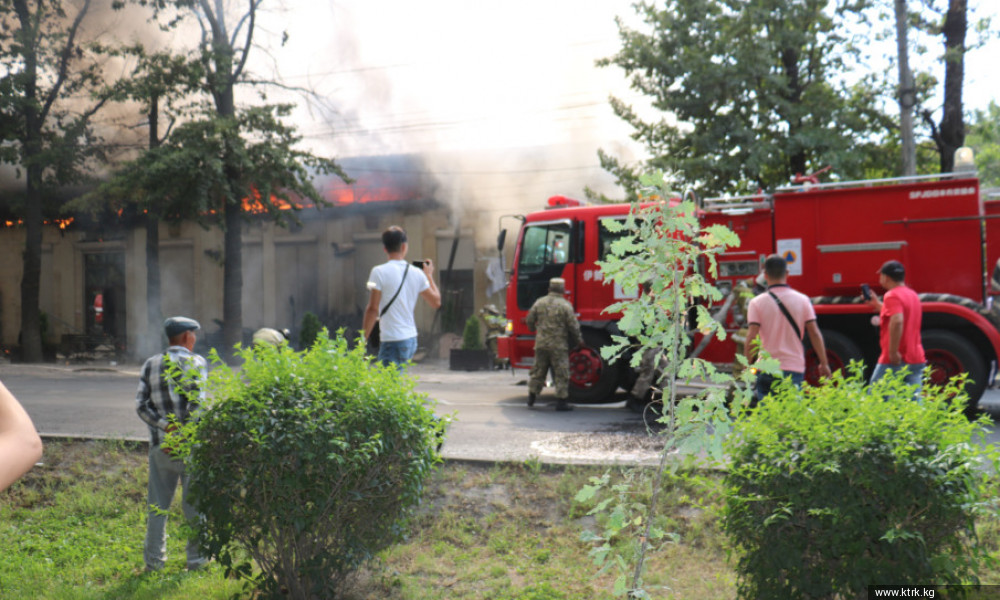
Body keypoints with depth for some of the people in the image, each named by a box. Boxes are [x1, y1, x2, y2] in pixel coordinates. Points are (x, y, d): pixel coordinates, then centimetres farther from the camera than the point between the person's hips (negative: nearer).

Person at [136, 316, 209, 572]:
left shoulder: (150, 365, 8)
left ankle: (154, 559, 16)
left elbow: (141, 405, -1)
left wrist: (166, 426, -7)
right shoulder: (196, 363, -5)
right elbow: (198, 403, -17)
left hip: (160, 444, 4)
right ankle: (196, 557, 13)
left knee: (158, 504, 12)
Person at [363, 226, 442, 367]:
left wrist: (363, 339, -5)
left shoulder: (379, 272, -9)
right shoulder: (417, 273, 5)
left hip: (392, 341, -6)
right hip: (411, 339, 6)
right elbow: (436, 302, 15)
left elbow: (373, 309, -13)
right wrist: (429, 275, 27)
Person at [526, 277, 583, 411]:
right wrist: (578, 340, 7)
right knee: (561, 373, 2)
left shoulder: (539, 302, 3)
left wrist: (535, 330, 30)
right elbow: (573, 326, -9)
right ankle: (561, 401, 3)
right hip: (559, 345, -4)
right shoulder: (565, 305, -9)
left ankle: (532, 395, 21)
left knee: (538, 370, 15)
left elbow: (530, 321, 9)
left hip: (541, 343, 4)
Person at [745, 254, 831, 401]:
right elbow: (815, 333, 2)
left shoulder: (757, 303, -4)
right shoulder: (802, 300, 2)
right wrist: (824, 364, 9)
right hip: (795, 368, 1)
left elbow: (751, 338, -10)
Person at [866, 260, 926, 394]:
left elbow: (897, 321, -29)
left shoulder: (892, 295, -12)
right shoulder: (913, 295, 18)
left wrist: (893, 352, -27)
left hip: (895, 361, -8)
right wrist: (877, 304, 33)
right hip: (917, 359, 8)